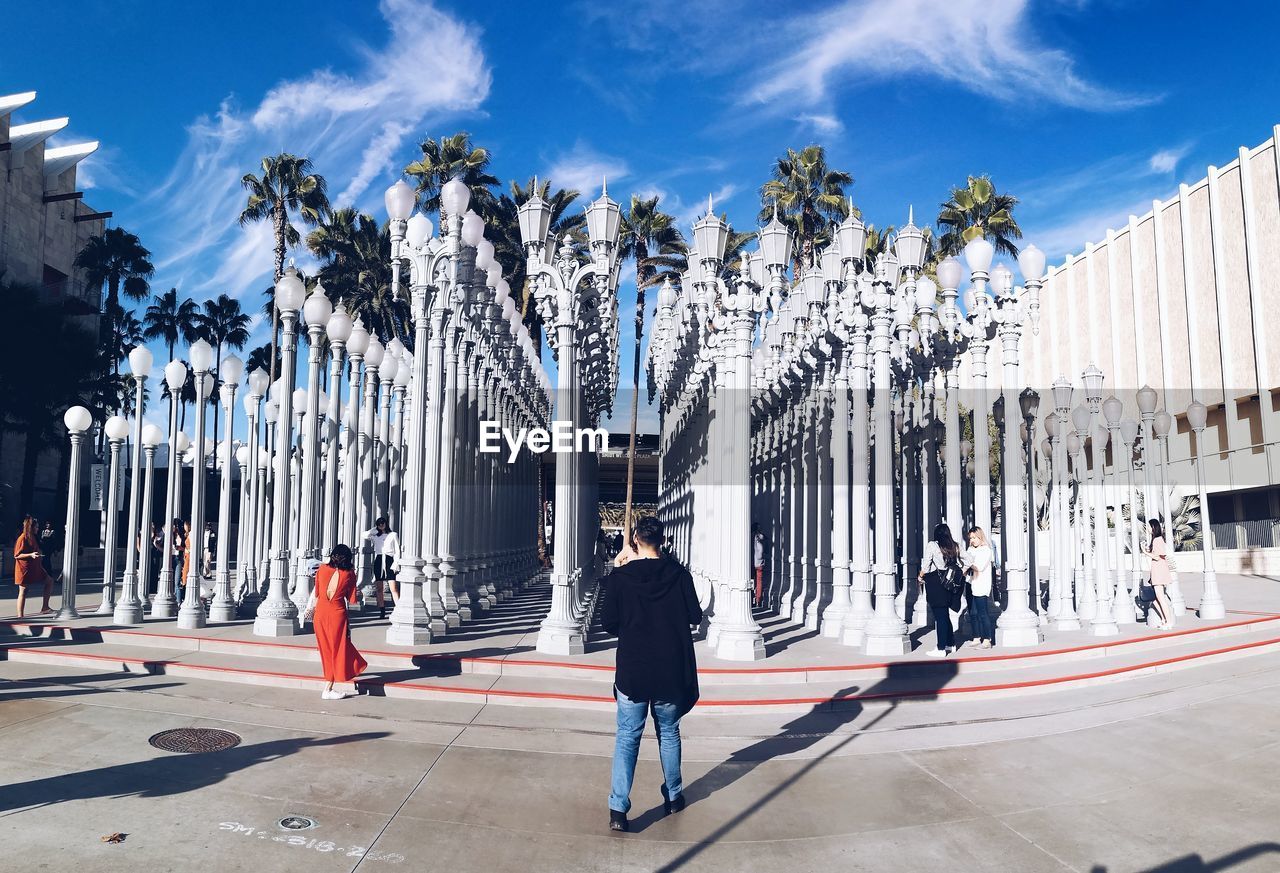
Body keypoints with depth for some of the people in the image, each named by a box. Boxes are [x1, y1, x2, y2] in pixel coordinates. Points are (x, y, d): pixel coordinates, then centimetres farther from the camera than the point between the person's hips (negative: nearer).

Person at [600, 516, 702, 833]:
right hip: (671, 672, 1)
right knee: (669, 733, 19)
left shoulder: (619, 577, -10)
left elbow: (608, 623, -3)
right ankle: (673, 797, 31)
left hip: (631, 672, -1)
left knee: (627, 738, 7)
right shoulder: (679, 575, -8)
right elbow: (695, 616, 0)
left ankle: (618, 809, -1)